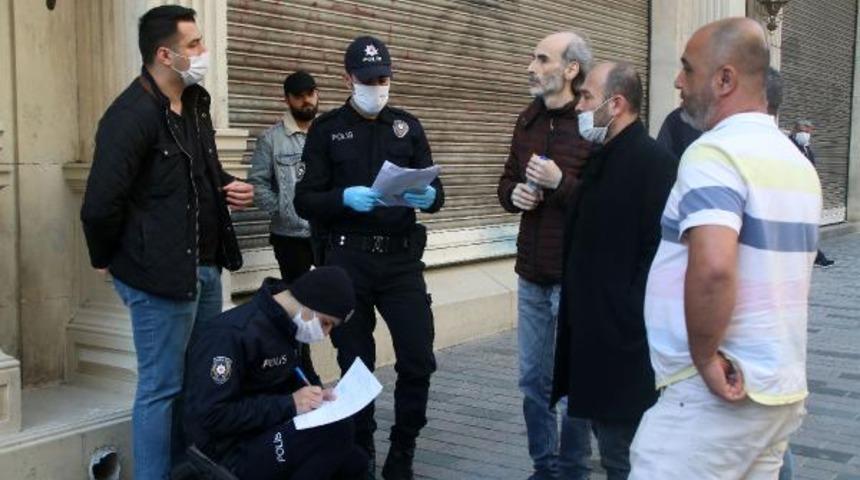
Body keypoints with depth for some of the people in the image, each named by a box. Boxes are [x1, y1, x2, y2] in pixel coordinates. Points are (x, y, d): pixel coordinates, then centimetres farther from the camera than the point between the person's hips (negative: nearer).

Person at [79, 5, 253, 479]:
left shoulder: (196, 102, 10)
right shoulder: (131, 115, -18)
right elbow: (99, 207, -21)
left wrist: (231, 188, 4)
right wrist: (107, 260, -7)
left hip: (205, 268, 9)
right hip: (161, 275, -9)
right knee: (161, 389, 2)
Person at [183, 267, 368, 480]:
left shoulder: (292, 329, 5)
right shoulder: (232, 334, -23)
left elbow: (304, 380, 21)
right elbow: (210, 417, -25)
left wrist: (318, 395, -3)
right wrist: (289, 404, -25)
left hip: (271, 437, 9)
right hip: (231, 454, -9)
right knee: (335, 429, -25)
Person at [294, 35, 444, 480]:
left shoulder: (407, 126, 9)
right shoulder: (326, 129, 3)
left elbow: (436, 191, 7)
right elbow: (305, 201, -2)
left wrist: (428, 196, -17)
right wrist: (344, 198, -21)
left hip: (402, 258, 2)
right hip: (349, 261, -1)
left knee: (418, 359, -2)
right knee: (355, 364, 8)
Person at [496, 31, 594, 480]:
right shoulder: (527, 120, 11)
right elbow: (507, 182, 19)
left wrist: (562, 183, -25)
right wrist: (514, 194, -2)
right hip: (531, 274, 7)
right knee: (533, 379, 14)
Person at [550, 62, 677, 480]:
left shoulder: (654, 162, -16)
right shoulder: (603, 158, 15)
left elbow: (661, 254, -22)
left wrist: (630, 324, -21)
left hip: (624, 339, -9)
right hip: (595, 335, 10)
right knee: (609, 439, 19)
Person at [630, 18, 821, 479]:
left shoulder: (714, 152, -16)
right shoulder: (797, 161, 13)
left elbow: (712, 267, -33)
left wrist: (706, 358, -20)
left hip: (716, 394, -9)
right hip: (781, 389, 9)